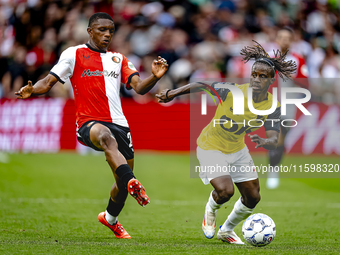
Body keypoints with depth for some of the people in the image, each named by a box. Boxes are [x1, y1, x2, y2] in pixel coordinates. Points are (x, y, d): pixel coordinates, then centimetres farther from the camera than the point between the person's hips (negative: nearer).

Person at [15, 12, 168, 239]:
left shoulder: (119, 59, 18)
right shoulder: (74, 54, 6)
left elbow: (139, 87, 6)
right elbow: (49, 82, 2)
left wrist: (155, 77, -15)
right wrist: (31, 91, -19)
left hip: (118, 123, 5)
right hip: (88, 122, -5)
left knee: (123, 182, 11)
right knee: (107, 137, -41)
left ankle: (110, 218, 39)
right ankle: (132, 182, -59)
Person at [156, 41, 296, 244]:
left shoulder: (272, 106, -17)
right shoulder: (233, 91, -28)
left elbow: (274, 140, -24)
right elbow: (201, 85, -12)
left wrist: (263, 141, -47)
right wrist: (172, 94, -8)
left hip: (238, 150, 5)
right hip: (211, 148, -5)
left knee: (253, 198, 7)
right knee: (225, 191, -24)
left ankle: (227, 230, 36)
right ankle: (211, 211, 15)